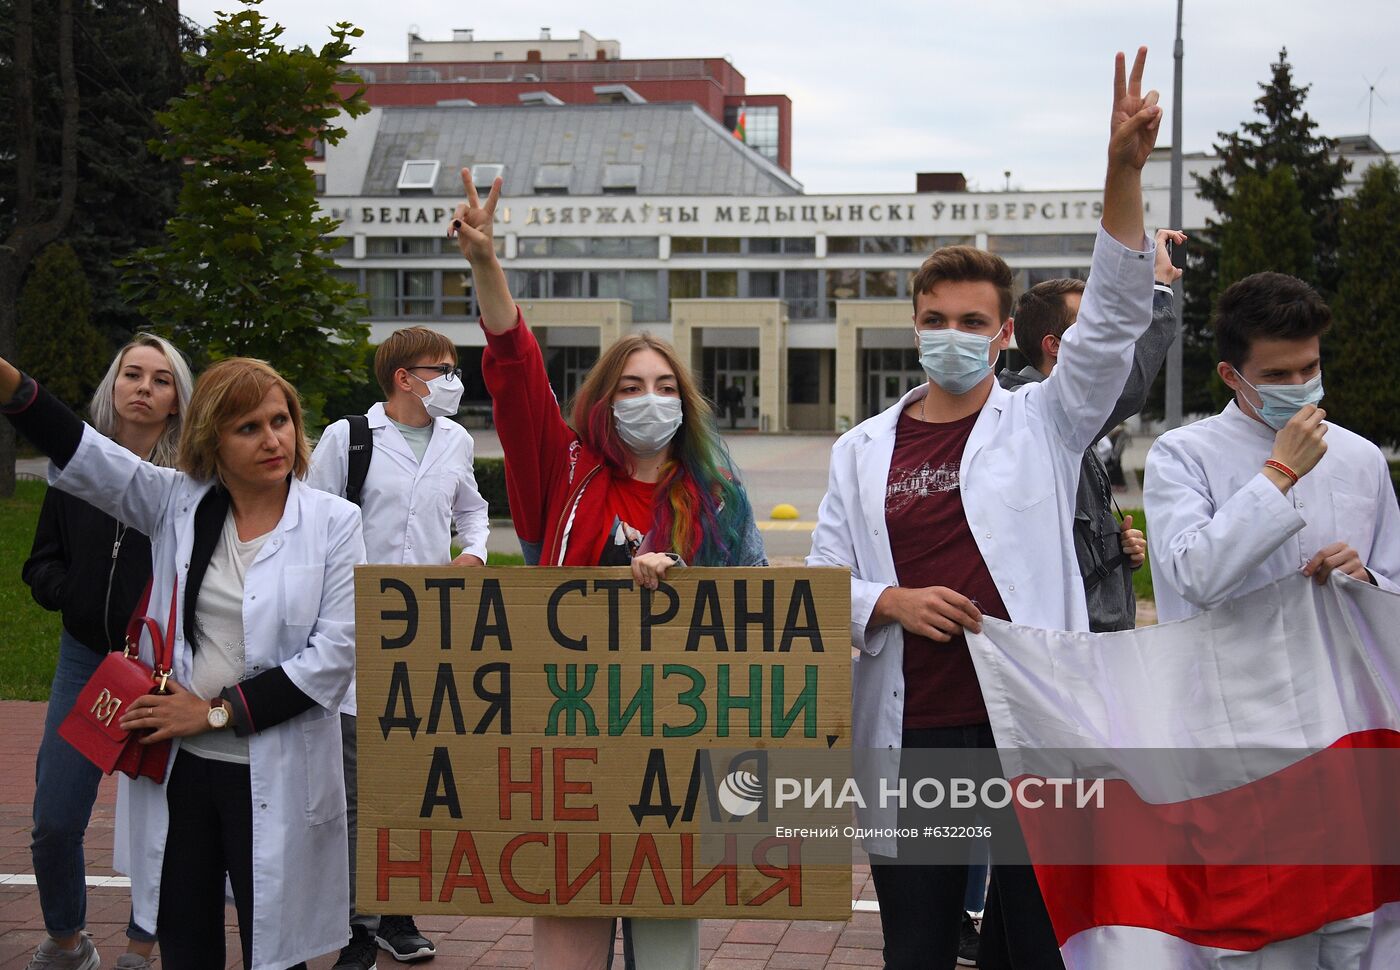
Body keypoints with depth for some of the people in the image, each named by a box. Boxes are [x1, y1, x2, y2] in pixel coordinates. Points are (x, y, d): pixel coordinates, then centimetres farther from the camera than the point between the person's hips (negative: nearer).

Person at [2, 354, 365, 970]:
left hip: (274, 775, -3)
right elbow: (81, 454, -6)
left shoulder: (332, 522, -3)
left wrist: (215, 712, -10)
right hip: (178, 767, 3)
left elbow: (334, 653, -10)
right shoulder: (179, 503, 5)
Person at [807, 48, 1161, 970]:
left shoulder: (1043, 425, 5)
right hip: (912, 737, 2)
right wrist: (891, 602, -11)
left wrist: (1125, 174, -20)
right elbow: (822, 583, 11)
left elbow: (1116, 316, -8)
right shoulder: (862, 451, 10)